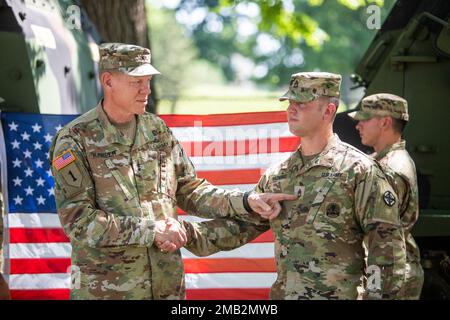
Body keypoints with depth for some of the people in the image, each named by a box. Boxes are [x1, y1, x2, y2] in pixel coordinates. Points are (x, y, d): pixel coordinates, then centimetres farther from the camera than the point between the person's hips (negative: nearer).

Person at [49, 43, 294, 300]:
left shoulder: (157, 130, 7)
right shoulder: (75, 141, -10)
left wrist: (245, 202, -2)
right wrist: (150, 230, -19)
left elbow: (189, 190, 13)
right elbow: (77, 221, -17)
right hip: (104, 288, -5)